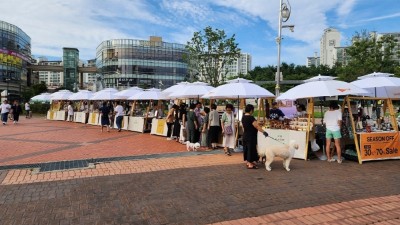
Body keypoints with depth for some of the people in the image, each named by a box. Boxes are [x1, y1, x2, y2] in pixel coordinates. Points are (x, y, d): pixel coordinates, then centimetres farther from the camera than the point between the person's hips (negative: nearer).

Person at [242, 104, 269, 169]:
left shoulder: (243, 117, 8)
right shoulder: (251, 117, -20)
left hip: (245, 136, 9)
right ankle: (250, 164, 3)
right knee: (251, 149, -2)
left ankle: (247, 162, 24)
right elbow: (256, 126, -25)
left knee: (246, 149, 15)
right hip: (251, 137, -9)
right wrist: (263, 132, -25)